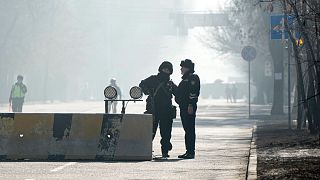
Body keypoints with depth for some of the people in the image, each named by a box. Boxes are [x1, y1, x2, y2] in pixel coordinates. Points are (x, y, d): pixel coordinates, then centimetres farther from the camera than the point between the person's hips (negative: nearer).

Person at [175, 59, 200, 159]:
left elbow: (193, 93, -19)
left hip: (189, 107, -10)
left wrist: (191, 105, -25)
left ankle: (191, 152, -11)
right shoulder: (185, 79, 23)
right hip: (183, 107, 10)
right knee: (187, 129, 11)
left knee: (190, 129, -10)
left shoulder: (193, 78, -8)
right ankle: (189, 151, 14)